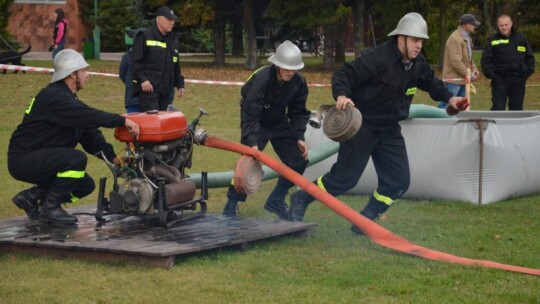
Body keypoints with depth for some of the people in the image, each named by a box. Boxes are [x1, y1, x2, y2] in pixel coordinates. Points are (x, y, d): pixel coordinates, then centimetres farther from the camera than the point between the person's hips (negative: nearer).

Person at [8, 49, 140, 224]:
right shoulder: (53, 96, -19)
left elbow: (89, 133, 8)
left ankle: (31, 196, 11)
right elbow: (88, 117, -33)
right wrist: (122, 121, -33)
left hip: (39, 160, 10)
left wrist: (112, 156, -5)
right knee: (77, 158, -28)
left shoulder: (69, 99, 14)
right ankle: (50, 208, -15)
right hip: (23, 159, -10)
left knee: (86, 185, 7)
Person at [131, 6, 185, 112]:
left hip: (165, 89, 7)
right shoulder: (145, 37, -4)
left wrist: (179, 85, 20)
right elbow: (136, 61, -10)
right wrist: (142, 79, -19)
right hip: (148, 88, -7)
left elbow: (176, 65, 25)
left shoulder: (173, 39, 19)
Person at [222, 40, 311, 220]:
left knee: (298, 161, 1)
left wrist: (299, 137, -10)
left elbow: (298, 112, -1)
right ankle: (231, 206, -7)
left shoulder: (299, 82, -16)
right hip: (256, 123, -6)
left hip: (279, 123, 6)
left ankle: (276, 201, 17)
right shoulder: (261, 79, -33)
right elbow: (251, 114, -36)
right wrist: (252, 142, -45)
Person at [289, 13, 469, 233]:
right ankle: (301, 199, 18)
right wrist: (341, 95, -42)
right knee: (345, 177, -5)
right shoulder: (377, 58, -23)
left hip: (389, 129, 8)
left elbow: (431, 83, 22)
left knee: (398, 181, 1)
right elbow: (343, 75, -23)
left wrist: (449, 99, 9)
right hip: (361, 124, -7)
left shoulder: (418, 64, 2)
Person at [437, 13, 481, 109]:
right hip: (453, 80, -10)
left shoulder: (467, 38, 14)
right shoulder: (455, 39, -19)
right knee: (445, 106, -9)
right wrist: (469, 75, -16)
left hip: (463, 79, 10)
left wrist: (474, 69, 5)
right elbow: (456, 62, -23)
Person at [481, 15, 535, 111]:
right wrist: (491, 74, -11)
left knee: (517, 108, 11)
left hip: (518, 81, 3)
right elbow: (485, 60, -1)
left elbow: (530, 57, 12)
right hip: (500, 80, -3)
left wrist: (528, 72, 1)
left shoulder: (521, 38, 8)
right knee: (498, 109, -6)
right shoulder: (493, 40, 1)